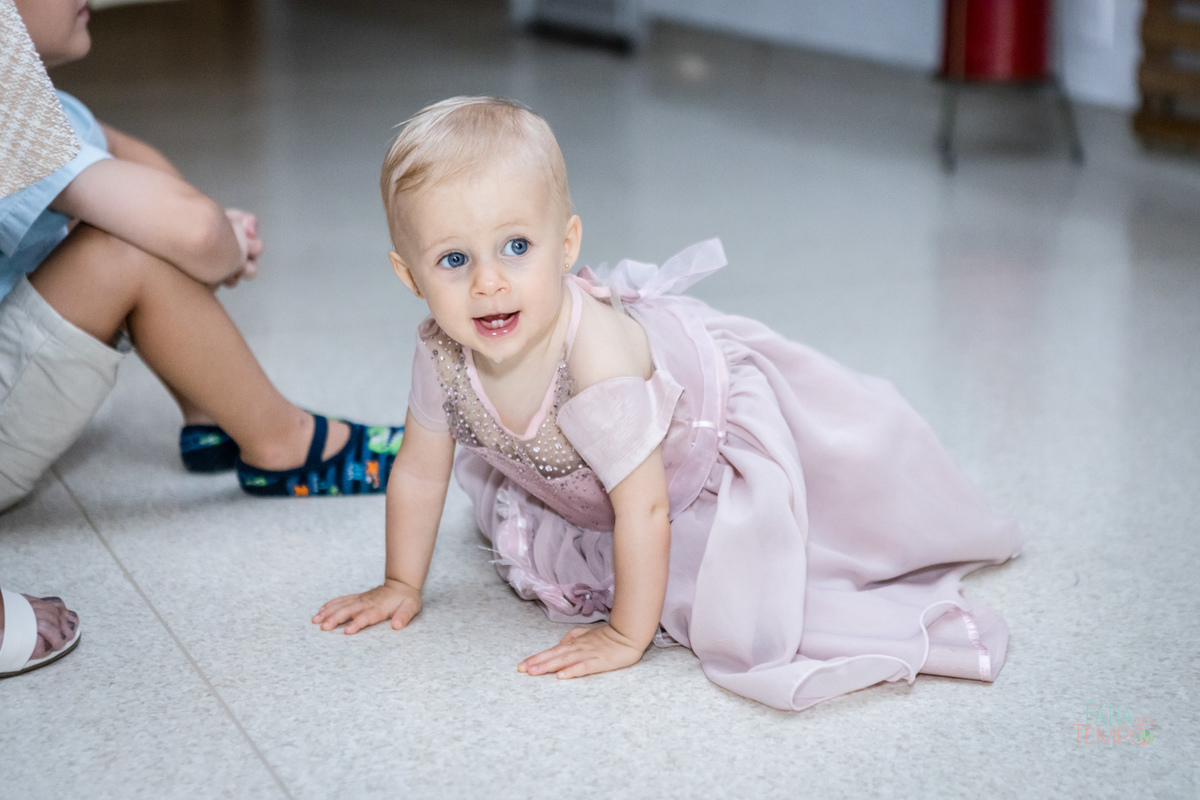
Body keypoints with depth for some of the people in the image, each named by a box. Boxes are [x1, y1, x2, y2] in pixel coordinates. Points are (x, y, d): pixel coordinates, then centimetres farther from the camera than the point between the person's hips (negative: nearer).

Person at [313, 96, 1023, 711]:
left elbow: (644, 510, -35)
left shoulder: (596, 358, -44)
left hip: (729, 424, -6)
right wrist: (402, 586, 2)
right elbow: (419, 471, -5)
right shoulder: (445, 354, -24)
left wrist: (627, 636, -26)